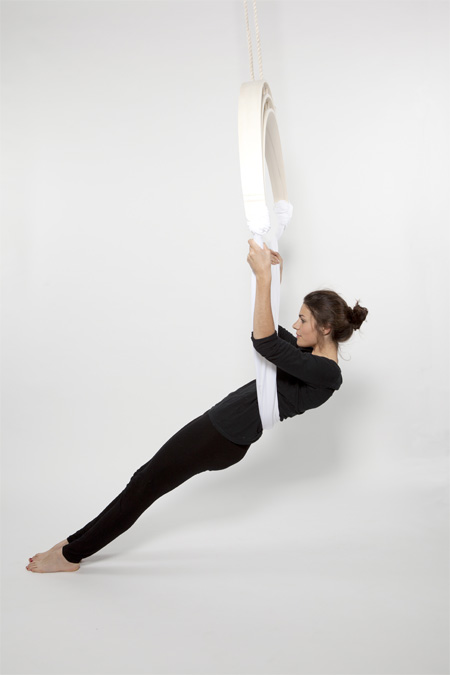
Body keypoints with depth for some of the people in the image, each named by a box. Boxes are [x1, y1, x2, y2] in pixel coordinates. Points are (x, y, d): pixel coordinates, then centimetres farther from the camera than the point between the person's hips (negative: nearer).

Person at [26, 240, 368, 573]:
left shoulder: (326, 373, -20)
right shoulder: (311, 354, 9)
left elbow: (265, 342, -32)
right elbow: (269, 329, 22)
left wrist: (263, 276, -30)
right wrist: (274, 275, 13)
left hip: (224, 438, -9)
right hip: (218, 421, 9)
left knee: (145, 485, 3)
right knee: (147, 478, 14)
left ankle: (71, 554, 20)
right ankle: (77, 541, 28)